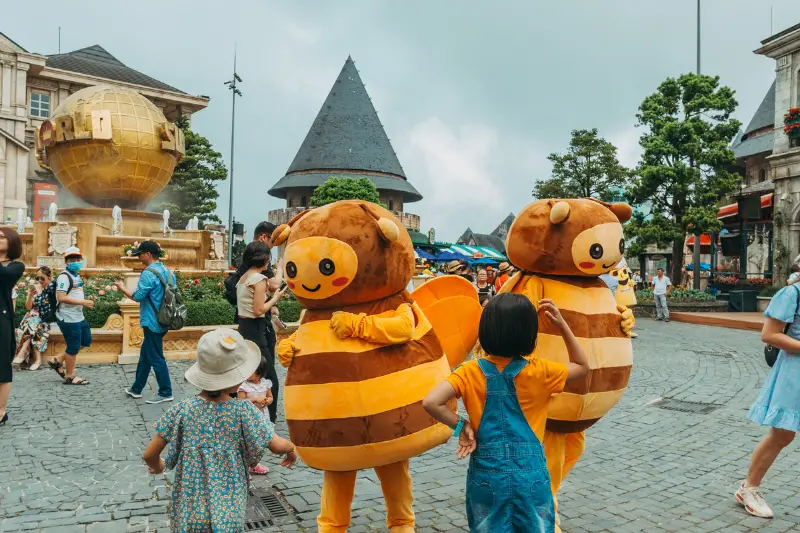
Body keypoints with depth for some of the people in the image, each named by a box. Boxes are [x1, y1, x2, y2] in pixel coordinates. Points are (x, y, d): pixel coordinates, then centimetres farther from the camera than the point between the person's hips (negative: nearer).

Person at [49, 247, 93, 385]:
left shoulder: (76, 275, 14)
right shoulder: (64, 277, -16)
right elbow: (61, 298, -26)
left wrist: (85, 304, 10)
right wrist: (83, 302, -24)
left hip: (78, 317, 10)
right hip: (68, 318, -10)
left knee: (86, 341, 18)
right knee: (73, 347, 0)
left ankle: (58, 360, 27)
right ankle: (70, 376, 16)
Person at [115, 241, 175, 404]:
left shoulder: (148, 273, -18)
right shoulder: (168, 272, 9)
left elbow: (137, 296, -16)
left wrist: (122, 288, 0)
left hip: (153, 322, -9)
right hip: (163, 320, 9)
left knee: (156, 358, 0)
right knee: (145, 355, 19)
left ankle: (166, 393, 7)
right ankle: (136, 388, 31)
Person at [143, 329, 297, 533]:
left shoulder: (182, 410, -11)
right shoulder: (243, 410, -16)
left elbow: (149, 455, -4)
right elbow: (277, 446, -13)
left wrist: (158, 467, 18)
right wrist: (292, 448, 9)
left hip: (188, 512, 2)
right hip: (228, 512, -1)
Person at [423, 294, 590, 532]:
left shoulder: (471, 373, -10)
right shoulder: (540, 372, -8)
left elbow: (430, 402, -22)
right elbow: (583, 366, 11)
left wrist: (461, 425, -7)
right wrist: (562, 325, 5)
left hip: (486, 476, 0)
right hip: (531, 476, 0)